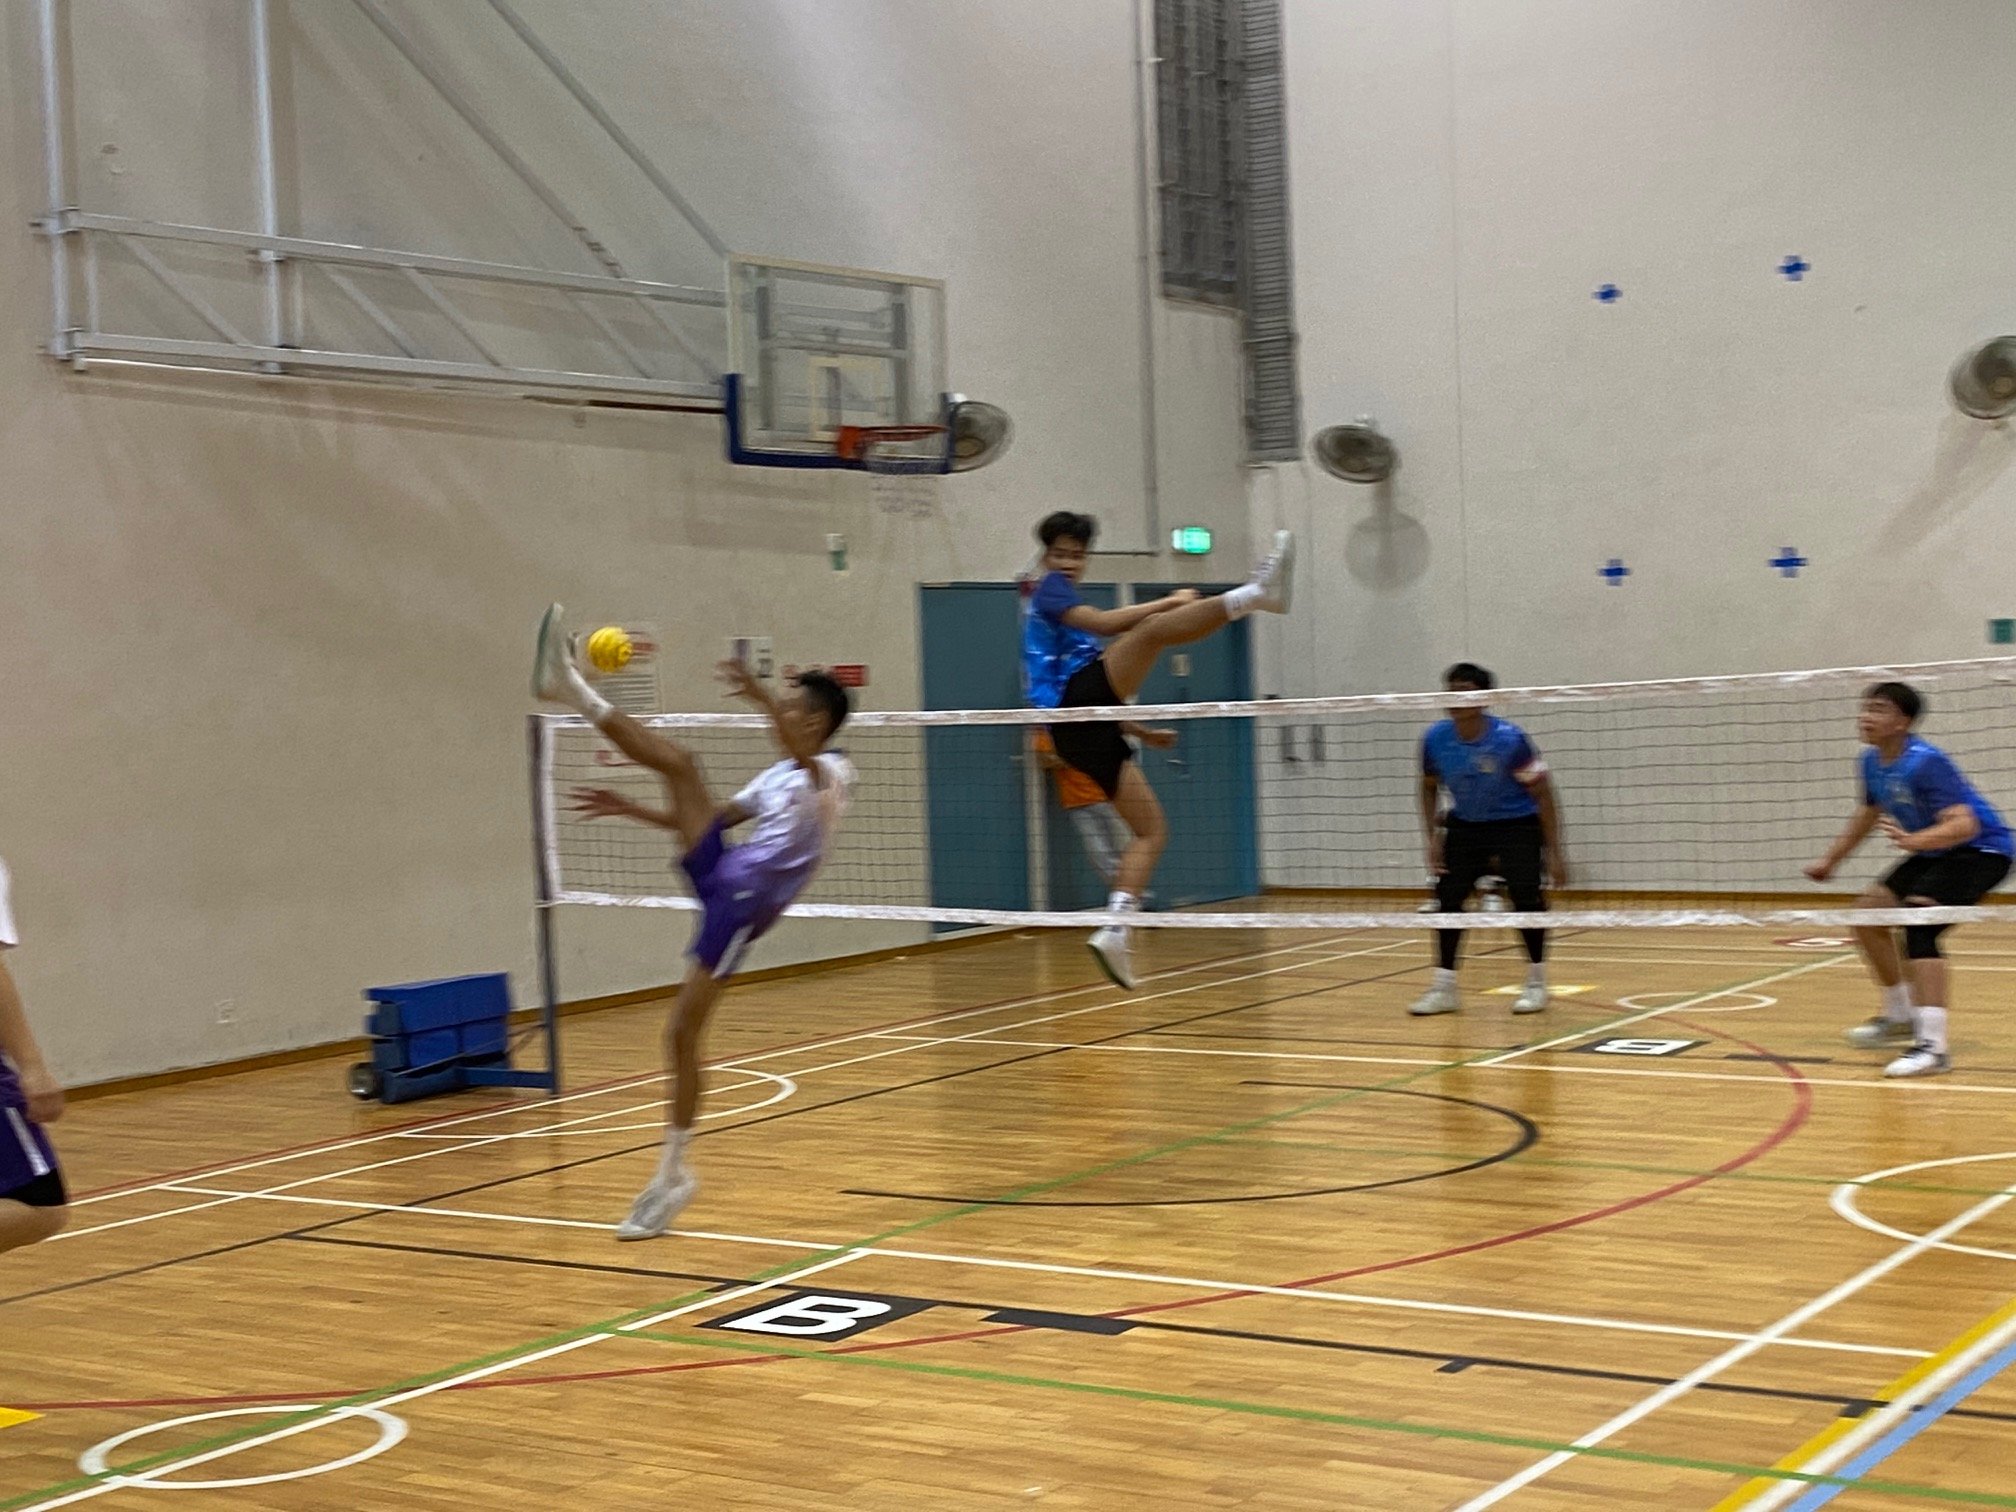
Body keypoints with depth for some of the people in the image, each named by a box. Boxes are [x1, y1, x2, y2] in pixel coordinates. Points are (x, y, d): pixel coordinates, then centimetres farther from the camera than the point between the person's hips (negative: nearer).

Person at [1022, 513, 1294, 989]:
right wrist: (1168, 602, -11)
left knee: (1152, 830, 5)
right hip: (1076, 699, -9)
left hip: (1085, 728, 9)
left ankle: (1116, 931, -7)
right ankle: (1256, 593, -51)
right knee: (1153, 629, -29)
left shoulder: (1060, 613, 34)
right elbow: (1101, 623, -13)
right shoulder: (1049, 590, 7)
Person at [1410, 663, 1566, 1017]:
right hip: (1465, 825, 4)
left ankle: (1536, 983, 3)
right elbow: (1429, 787, 6)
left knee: (1526, 895, -16)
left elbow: (1542, 793, -16)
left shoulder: (1509, 739, -24)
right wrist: (1433, 835, -5)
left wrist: (1554, 851, -18)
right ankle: (1444, 987, 7)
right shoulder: (1435, 739, -13)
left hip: (1516, 824, -4)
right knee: (1447, 894, -4)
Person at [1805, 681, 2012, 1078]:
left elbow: (1964, 824, -36)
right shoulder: (1873, 763, -1)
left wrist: (1911, 840, -52)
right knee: (1869, 912, 11)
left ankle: (1932, 1046, -31)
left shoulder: (1925, 763, -27)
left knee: (1918, 925, -27)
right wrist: (1832, 860, 26)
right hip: (1935, 852, 10)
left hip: (1981, 849, -10)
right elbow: (1869, 812, 20)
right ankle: (1900, 1017, 29)